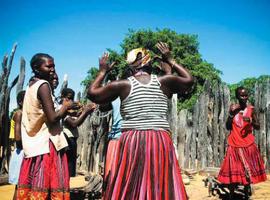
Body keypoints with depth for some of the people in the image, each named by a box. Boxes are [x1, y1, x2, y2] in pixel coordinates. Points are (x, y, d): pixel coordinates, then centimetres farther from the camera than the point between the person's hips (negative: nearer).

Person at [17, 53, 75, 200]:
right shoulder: (43, 85, -12)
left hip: (33, 145, 9)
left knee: (31, 188, 10)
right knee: (49, 187, -5)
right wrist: (66, 107, -3)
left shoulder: (31, 87, 15)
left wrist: (64, 112, 16)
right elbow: (53, 118, -18)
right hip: (46, 144, -9)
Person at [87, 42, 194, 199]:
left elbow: (92, 93, 11)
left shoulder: (123, 85, 1)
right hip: (161, 143, 1)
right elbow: (190, 80, 22)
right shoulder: (164, 82, 4)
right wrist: (170, 60, 26)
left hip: (132, 142, -1)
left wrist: (103, 71, 23)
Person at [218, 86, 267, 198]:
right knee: (233, 170, 1)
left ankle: (246, 194, 20)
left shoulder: (251, 109, 0)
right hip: (234, 145, 0)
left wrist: (250, 121, -18)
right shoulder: (233, 108, 0)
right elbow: (228, 127, 0)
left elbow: (258, 127, 2)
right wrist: (231, 114, -14)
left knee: (248, 170, 6)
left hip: (248, 145, 1)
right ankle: (231, 195, 11)